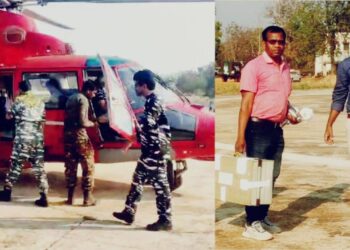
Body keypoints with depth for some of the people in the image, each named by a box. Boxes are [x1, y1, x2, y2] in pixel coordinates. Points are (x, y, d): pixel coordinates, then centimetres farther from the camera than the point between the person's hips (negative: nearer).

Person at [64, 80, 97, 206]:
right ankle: (87, 197, 0)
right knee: (88, 166, 0)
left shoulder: (71, 98, 17)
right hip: (79, 134, -8)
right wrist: (92, 124, 1)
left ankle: (70, 197, 14)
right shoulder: (83, 100, -10)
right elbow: (83, 122, -18)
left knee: (70, 166, 12)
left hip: (67, 133, 8)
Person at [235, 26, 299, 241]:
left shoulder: (285, 67, 13)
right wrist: (241, 136, -19)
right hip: (259, 128, -7)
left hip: (277, 129, 7)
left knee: (272, 176, 12)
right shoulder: (254, 66, -9)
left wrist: (290, 114, 6)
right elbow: (246, 103, -14)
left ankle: (263, 218, 24)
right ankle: (252, 224, 6)